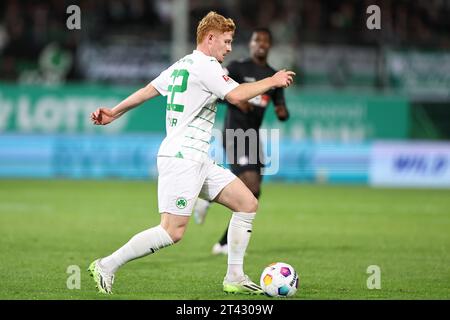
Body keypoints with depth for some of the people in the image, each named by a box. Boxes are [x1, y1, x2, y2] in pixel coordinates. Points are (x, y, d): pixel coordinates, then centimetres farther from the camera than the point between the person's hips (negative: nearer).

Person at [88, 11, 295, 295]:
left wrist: (114, 113, 28)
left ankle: (235, 277, 7)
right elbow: (236, 95, -20)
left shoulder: (182, 65, 18)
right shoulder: (205, 65, -11)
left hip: (198, 160, 11)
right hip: (182, 157, -11)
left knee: (248, 203, 6)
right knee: (173, 232, -15)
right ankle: (107, 266, -6)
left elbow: (148, 90, 22)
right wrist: (272, 81, -8)